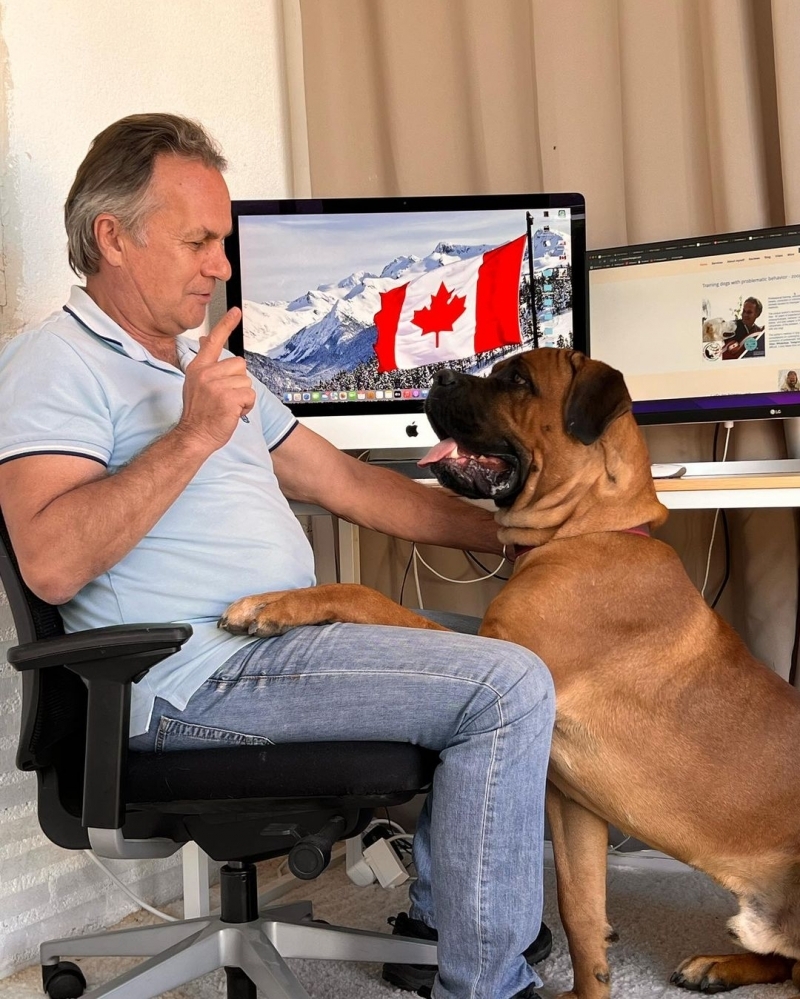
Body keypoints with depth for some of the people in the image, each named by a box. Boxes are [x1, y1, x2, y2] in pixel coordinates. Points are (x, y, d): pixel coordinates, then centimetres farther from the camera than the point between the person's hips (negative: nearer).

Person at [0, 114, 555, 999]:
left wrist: (513, 533, 15)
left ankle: (444, 917, 18)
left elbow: (347, 483, 20)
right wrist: (191, 435, -26)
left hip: (284, 635, 10)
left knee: (498, 653, 17)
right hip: (199, 672, -10)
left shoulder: (204, 363, 21)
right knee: (509, 687, -19)